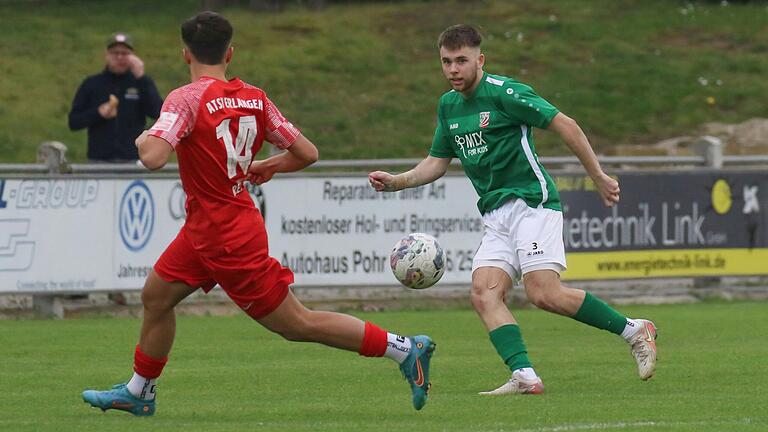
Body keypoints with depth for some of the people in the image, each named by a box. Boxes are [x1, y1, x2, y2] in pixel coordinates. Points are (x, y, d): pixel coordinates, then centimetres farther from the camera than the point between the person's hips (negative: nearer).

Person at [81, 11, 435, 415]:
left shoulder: (186, 99, -21)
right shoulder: (254, 98, 0)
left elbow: (153, 157, -34)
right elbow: (306, 153, 0)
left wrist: (143, 139, -10)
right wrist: (268, 166, 21)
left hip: (226, 240, -8)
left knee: (298, 324, -2)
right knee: (156, 295, 19)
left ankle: (404, 348, -2)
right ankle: (138, 392, 32)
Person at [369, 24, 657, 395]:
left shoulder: (504, 93, -10)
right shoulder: (448, 105, 14)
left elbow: (565, 125, -9)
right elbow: (436, 163, 24)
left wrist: (599, 178, -9)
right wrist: (396, 182, 7)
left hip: (531, 202, -8)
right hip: (496, 216, 8)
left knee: (543, 293, -20)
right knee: (484, 292, -14)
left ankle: (634, 331, -5)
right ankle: (524, 376, -23)